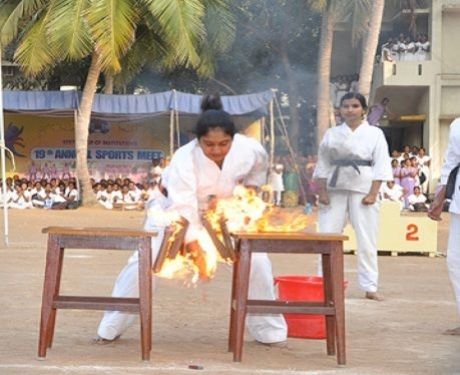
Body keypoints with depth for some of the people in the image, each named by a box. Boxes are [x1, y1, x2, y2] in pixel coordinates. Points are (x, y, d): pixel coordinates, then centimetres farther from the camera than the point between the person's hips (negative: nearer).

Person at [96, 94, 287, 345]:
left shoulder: (250, 149, -24)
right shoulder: (184, 159, -36)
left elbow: (259, 167, 4)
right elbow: (184, 210, -40)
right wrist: (195, 250, -45)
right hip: (176, 216, -3)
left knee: (257, 263, -9)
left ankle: (269, 330, 9)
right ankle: (110, 329, 2)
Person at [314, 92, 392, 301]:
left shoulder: (375, 134, 5)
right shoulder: (332, 134, 11)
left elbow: (380, 166, -1)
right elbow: (323, 165, 9)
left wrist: (373, 193, -10)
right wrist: (322, 191, -1)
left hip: (362, 189, -2)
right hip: (335, 189, 2)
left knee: (366, 241, -3)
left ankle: (370, 287, 2)